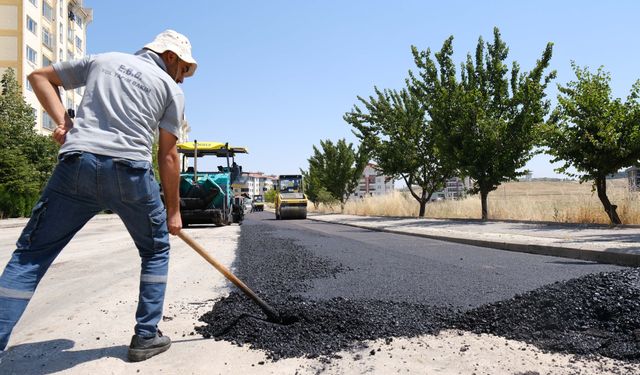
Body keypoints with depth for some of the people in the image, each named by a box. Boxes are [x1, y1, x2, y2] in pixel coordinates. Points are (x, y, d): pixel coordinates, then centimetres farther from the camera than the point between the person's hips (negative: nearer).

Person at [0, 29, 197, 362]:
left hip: (76, 164, 2)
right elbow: (167, 156, 9)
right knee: (156, 251, 19)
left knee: (31, 254, 10)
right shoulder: (172, 89, 13)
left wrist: (61, 120, 14)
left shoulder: (103, 60, 23)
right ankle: (146, 337, 20)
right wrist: (173, 210, 15)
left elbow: (40, 77, 26)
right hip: (130, 171, -2)